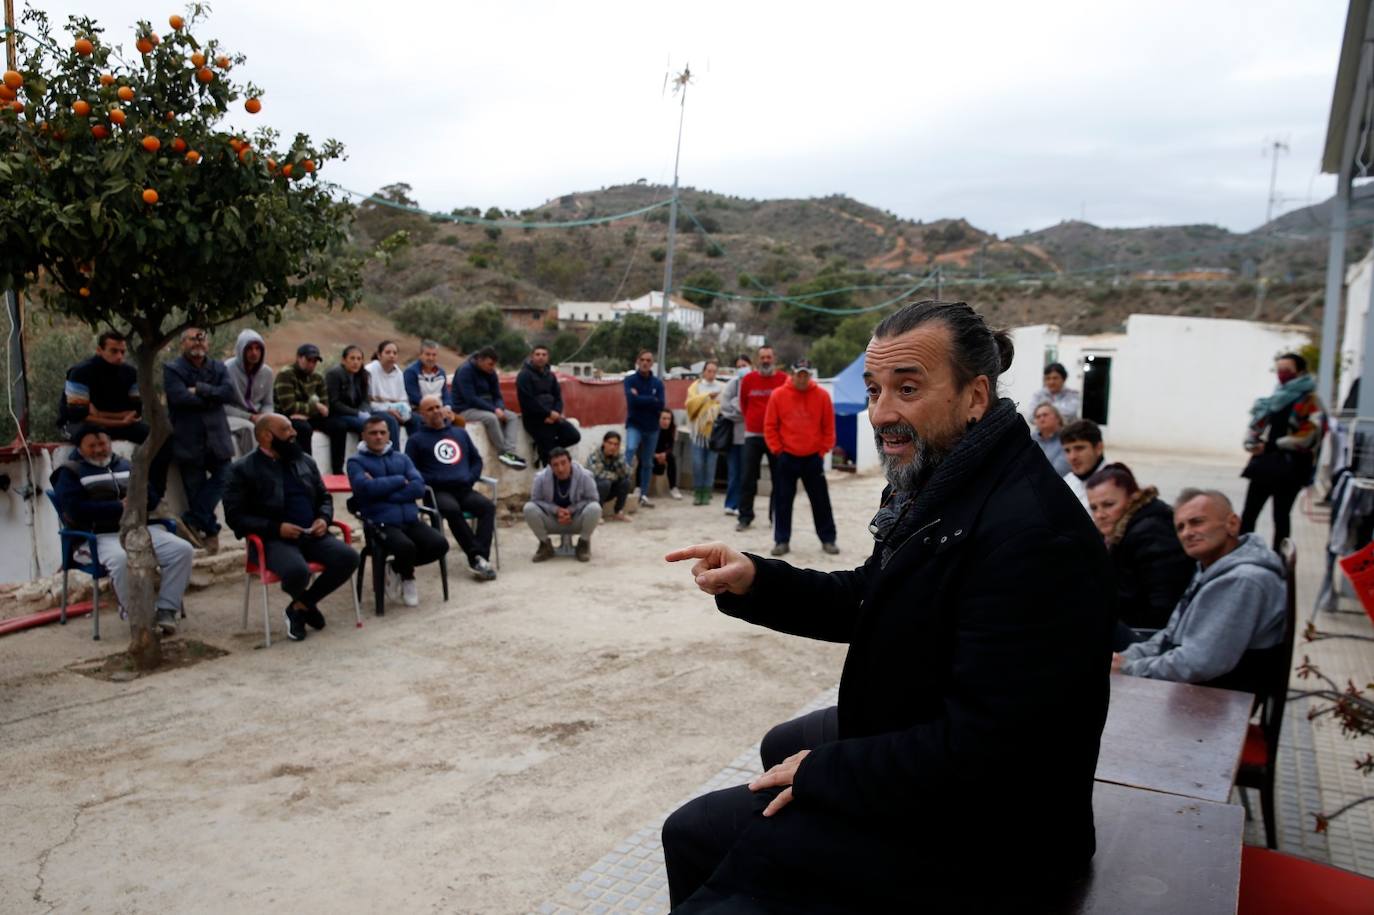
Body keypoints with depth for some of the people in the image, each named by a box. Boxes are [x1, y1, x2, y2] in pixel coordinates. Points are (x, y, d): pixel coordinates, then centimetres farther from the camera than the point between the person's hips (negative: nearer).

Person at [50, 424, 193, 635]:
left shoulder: (125, 466, 24)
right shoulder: (70, 473, 8)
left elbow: (153, 498, 21)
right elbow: (77, 510, -8)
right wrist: (119, 507, -10)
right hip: (101, 536, -5)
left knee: (183, 549, -20)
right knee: (123, 559, -40)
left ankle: (166, 610, -14)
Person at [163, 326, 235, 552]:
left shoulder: (218, 367, 14)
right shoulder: (172, 369, 1)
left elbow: (230, 392, -4)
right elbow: (180, 398, -16)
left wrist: (200, 390, -14)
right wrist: (213, 397, -7)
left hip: (216, 436, 3)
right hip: (188, 439, -3)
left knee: (224, 475, -10)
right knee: (196, 488, -1)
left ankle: (193, 520, 0)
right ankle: (210, 530, 9)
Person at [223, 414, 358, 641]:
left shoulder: (305, 461, 14)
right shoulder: (243, 469, -1)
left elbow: (324, 497, 22)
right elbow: (235, 517, -6)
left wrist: (324, 518, -1)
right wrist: (276, 528, -17)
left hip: (311, 535, 5)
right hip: (273, 539, -5)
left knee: (348, 557, -21)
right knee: (297, 571, -36)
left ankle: (301, 605, 1)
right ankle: (304, 602, 5)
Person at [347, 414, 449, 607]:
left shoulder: (401, 458, 17)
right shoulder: (356, 461, 6)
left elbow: (419, 487, 2)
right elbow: (367, 487, -14)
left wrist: (383, 490, -8)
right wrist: (400, 481, -2)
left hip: (411, 519, 5)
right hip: (382, 523, -5)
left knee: (439, 544, -19)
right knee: (406, 546, -34)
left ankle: (397, 566, 9)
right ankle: (408, 578, 5)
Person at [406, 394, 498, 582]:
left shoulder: (460, 433, 24)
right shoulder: (416, 439, 11)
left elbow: (477, 460, 27)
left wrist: (470, 478, 8)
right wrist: (433, 480, -10)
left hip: (464, 489, 4)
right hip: (438, 492, -4)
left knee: (488, 506, -27)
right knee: (452, 509, -37)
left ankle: (479, 558, -34)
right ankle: (477, 556, -34)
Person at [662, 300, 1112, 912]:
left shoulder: (1031, 532, -31)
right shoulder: (935, 488, 2)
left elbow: (979, 748, -31)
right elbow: (868, 602, 11)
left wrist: (821, 773, -20)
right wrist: (754, 581, -6)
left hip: (981, 831, -10)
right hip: (912, 734, 10)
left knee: (698, 836, -9)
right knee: (782, 746, 33)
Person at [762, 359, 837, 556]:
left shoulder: (822, 395, -3)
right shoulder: (778, 395, -4)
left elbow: (829, 426, 3)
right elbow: (770, 426, 0)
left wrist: (824, 450, 0)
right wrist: (777, 450, -4)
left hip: (813, 458, 0)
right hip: (787, 458, 0)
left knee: (821, 501, 6)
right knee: (783, 501, 4)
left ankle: (828, 540, 17)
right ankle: (781, 541, 13)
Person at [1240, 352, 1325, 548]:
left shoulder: (1310, 402, -5)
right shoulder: (1275, 399, 15)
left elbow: (1307, 436, -17)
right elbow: (1256, 425, 19)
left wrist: (1273, 445, -13)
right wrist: (1253, 445, -2)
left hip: (1290, 466, -6)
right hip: (1264, 463, 6)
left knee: (1281, 515, 2)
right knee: (1248, 513, 4)